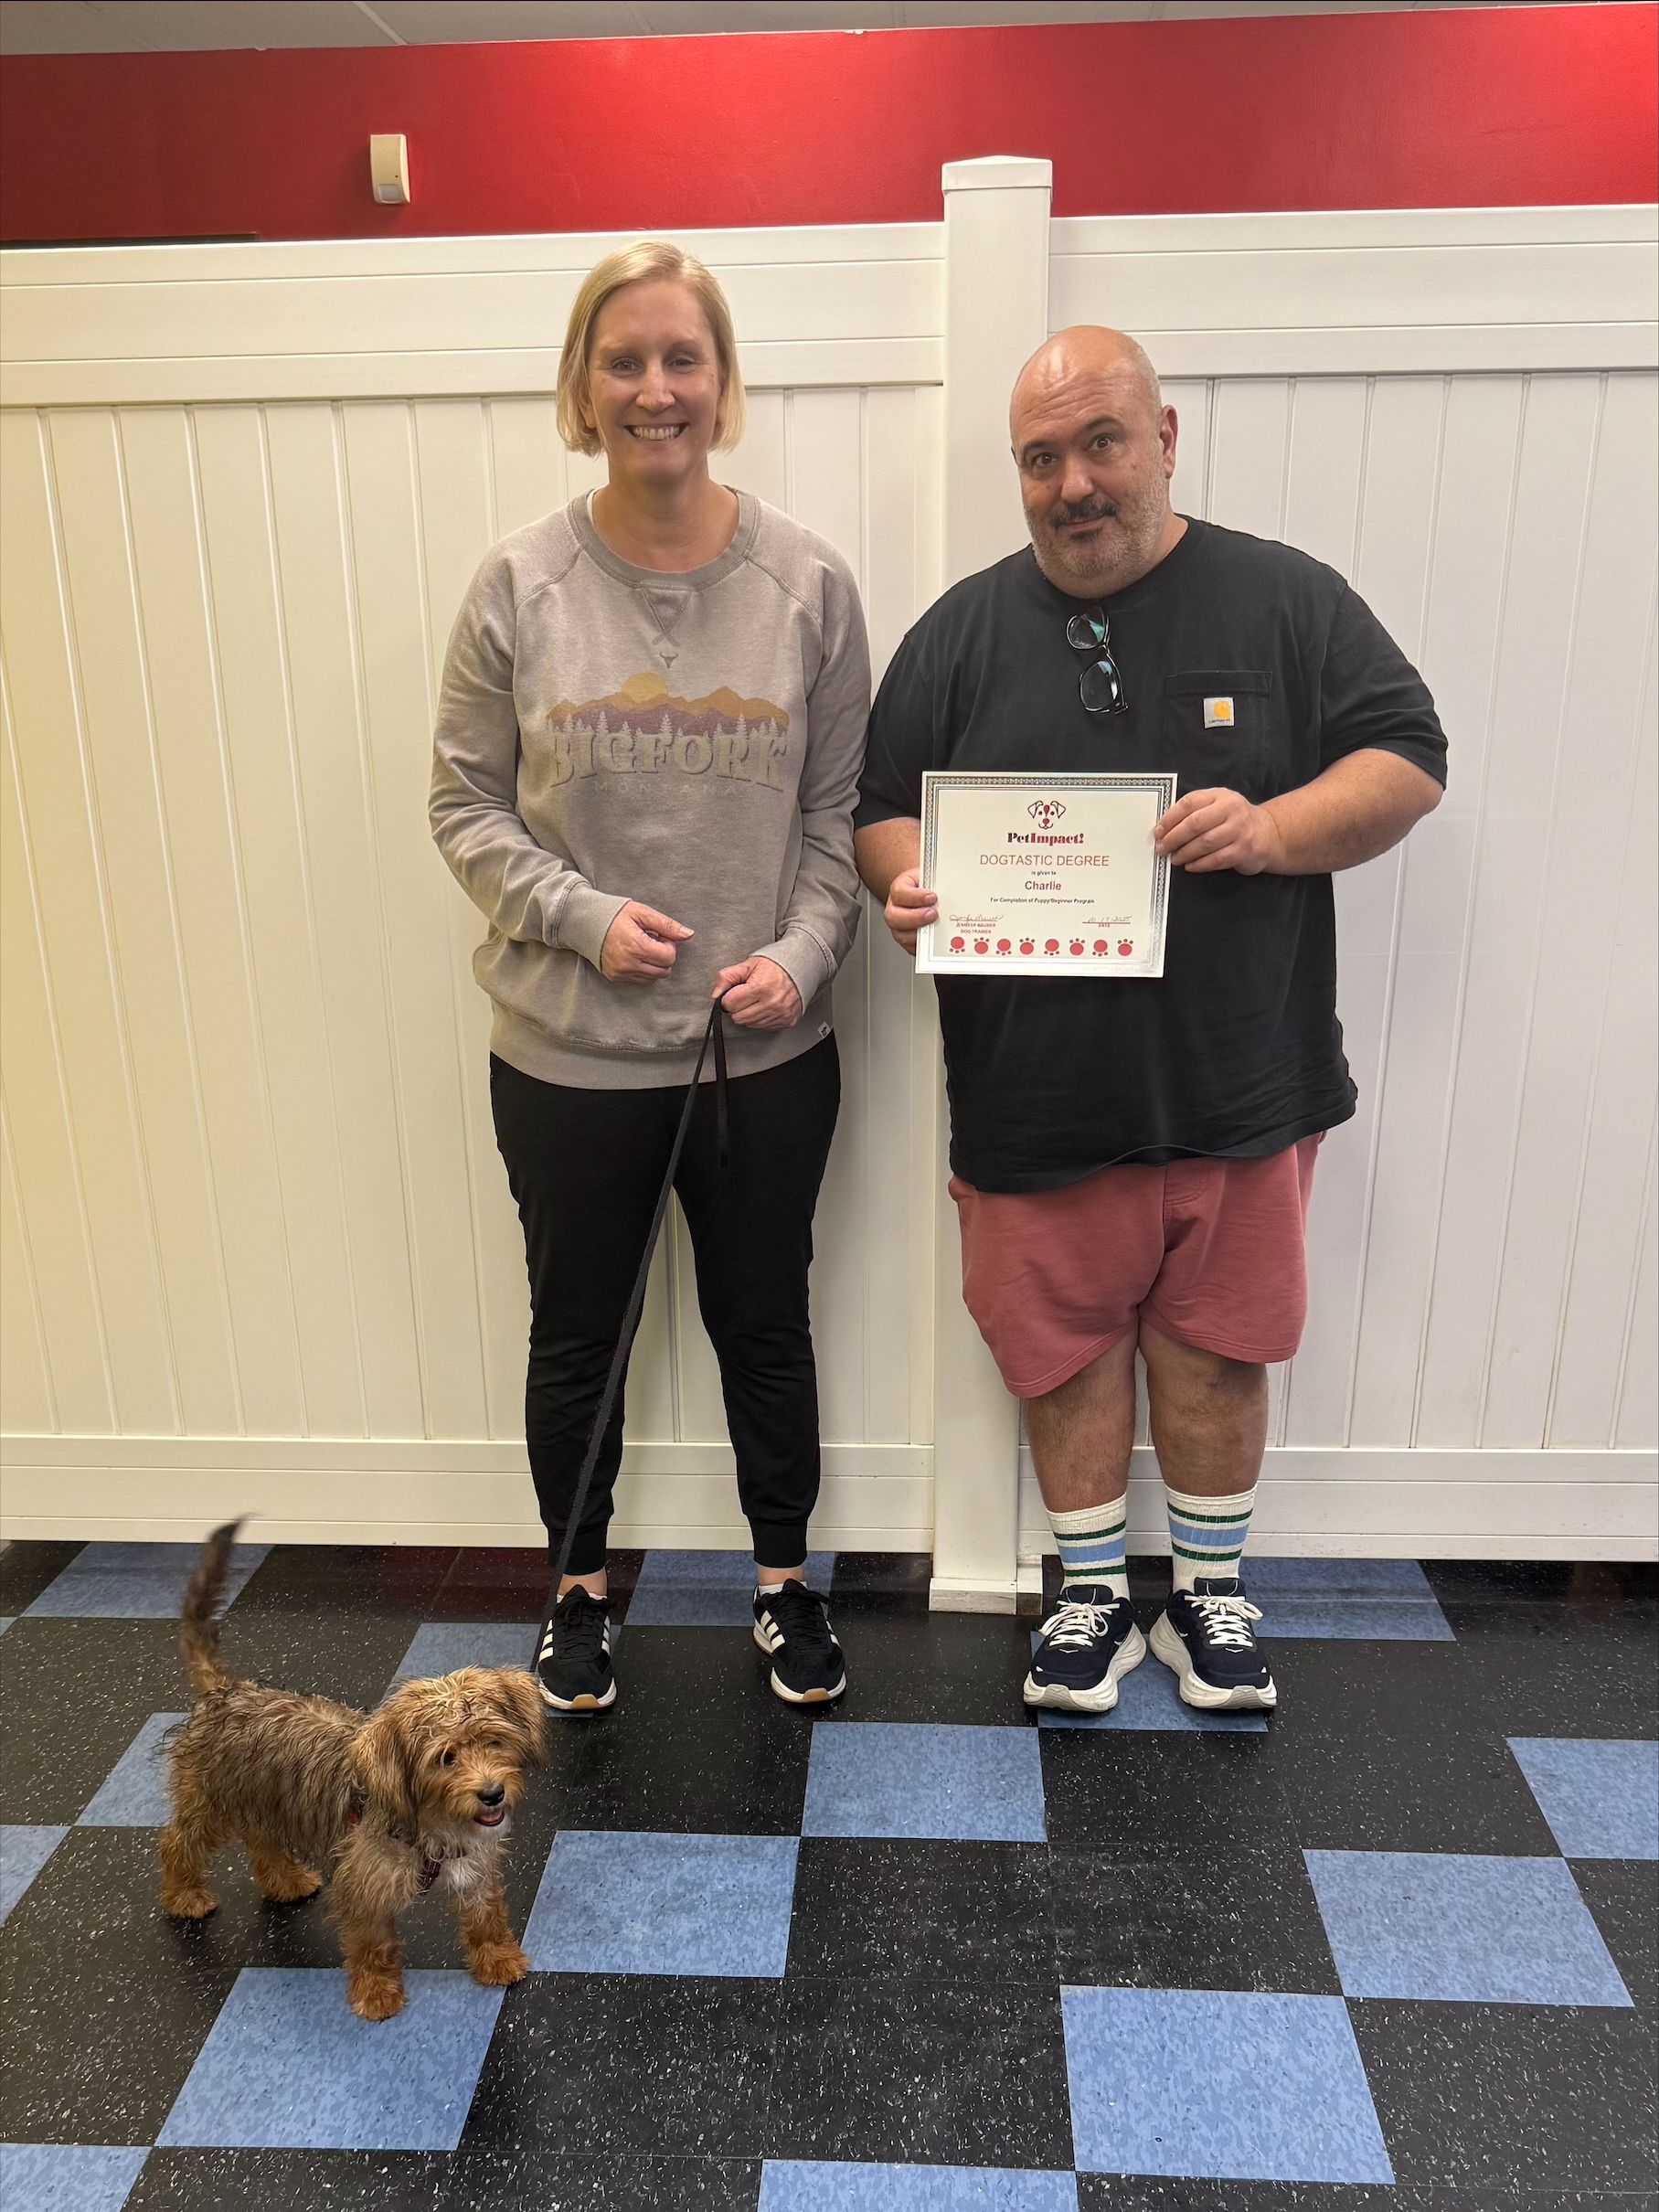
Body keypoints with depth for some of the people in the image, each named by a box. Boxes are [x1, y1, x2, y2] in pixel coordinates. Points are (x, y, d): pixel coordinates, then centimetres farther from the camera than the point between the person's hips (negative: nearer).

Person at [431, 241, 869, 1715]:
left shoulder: (808, 583, -4)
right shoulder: (521, 584, -5)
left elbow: (841, 807, 1)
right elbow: (466, 801, 0)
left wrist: (803, 951, -14)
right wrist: (581, 916, -15)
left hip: (766, 1051, 0)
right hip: (566, 1052, 0)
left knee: (765, 1323, 16)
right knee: (578, 1332, 16)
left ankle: (784, 1577, 40)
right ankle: (581, 1584, 41)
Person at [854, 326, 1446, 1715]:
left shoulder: (1288, 599, 2)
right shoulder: (963, 631, 6)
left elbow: (1408, 762, 0)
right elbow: (886, 809, 10)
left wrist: (1272, 830, -19)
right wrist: (908, 880, -14)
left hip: (1241, 1086, 0)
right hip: (1038, 1097, 1)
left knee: (1215, 1351, 13)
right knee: (1064, 1352, 12)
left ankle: (1210, 1590, 36)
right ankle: (1094, 1593, 34)